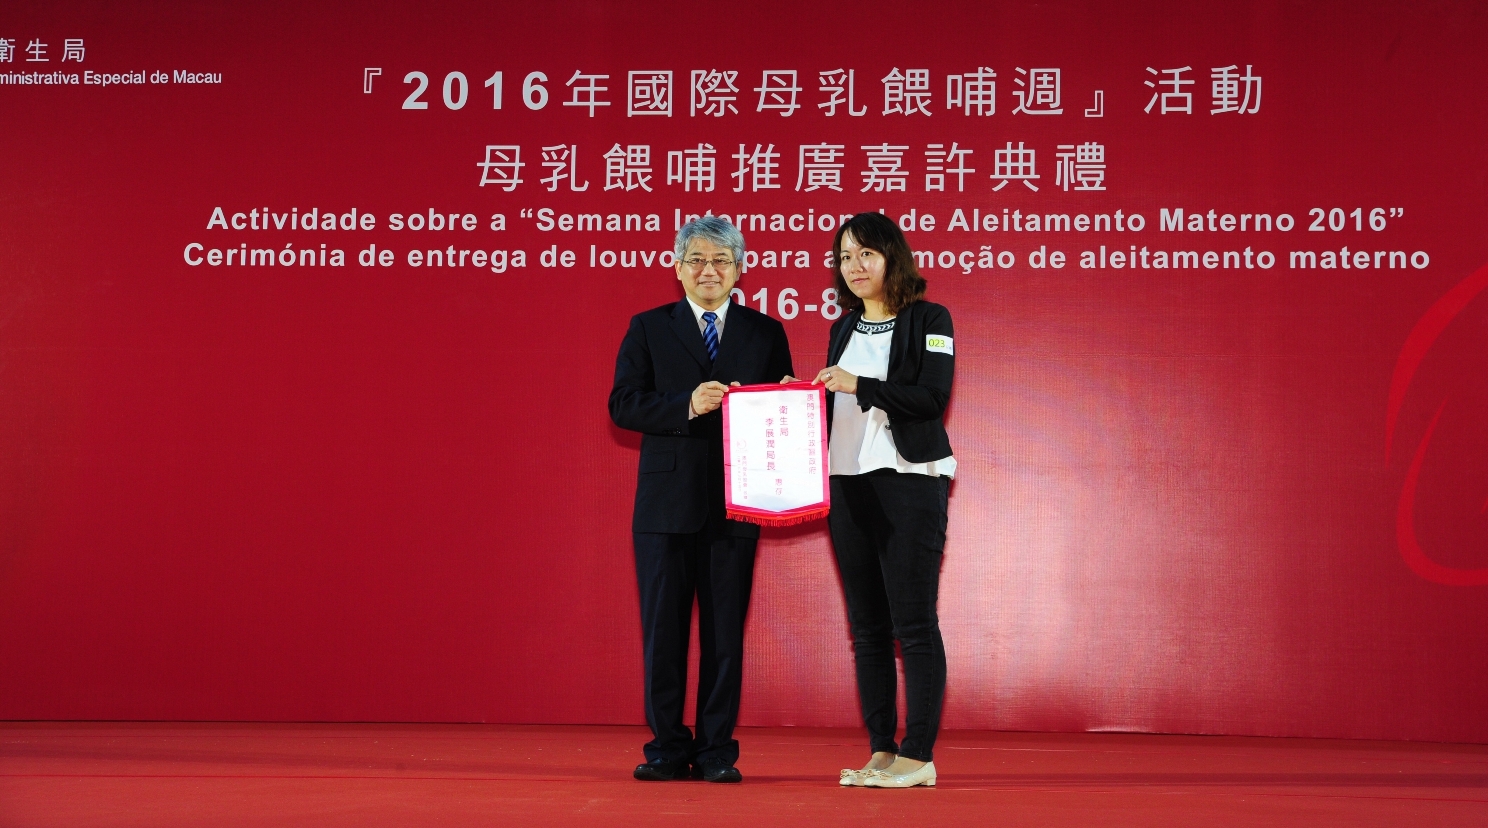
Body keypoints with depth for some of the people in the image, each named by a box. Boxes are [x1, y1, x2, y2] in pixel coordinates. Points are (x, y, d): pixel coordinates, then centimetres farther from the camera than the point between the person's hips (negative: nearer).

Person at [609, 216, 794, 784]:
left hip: (735, 503, 0)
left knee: (725, 627, 3)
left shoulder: (766, 333, 10)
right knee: (662, 626, 3)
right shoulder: (648, 329, 7)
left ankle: (716, 751, 11)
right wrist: (687, 405, -18)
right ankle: (667, 748, 13)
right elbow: (623, 404, -4)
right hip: (666, 502, 0)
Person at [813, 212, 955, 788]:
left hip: (909, 481, -6)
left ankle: (919, 755, -4)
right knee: (866, 626, 6)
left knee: (913, 621, -7)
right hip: (848, 483, 6)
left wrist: (861, 387, -19)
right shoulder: (843, 330, 16)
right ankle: (881, 751, 10)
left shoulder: (929, 321, -1)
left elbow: (933, 397, -13)